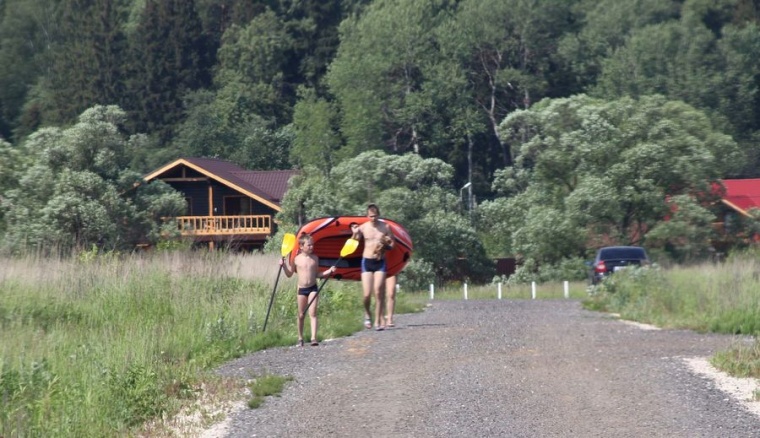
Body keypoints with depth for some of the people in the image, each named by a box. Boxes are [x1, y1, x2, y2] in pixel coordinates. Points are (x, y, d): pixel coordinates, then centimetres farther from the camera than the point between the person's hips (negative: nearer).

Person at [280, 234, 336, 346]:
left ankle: (314, 338, -16)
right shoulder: (297, 259, -2)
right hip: (301, 289, 0)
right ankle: (300, 338, 20)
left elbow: (317, 274, 12)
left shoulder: (315, 258, 4)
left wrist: (329, 271, 3)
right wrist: (284, 265, -8)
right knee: (301, 315, 6)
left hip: (313, 288, 0)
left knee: (312, 313, -10)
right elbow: (289, 274, 6)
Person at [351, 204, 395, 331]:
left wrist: (385, 245, -15)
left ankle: (378, 321, 1)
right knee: (366, 294, -7)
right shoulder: (363, 228, -1)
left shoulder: (385, 227, 1)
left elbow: (392, 244, 6)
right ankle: (367, 314, 22)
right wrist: (355, 234, -14)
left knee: (378, 292, -5)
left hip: (380, 262, 0)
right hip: (367, 261, 0)